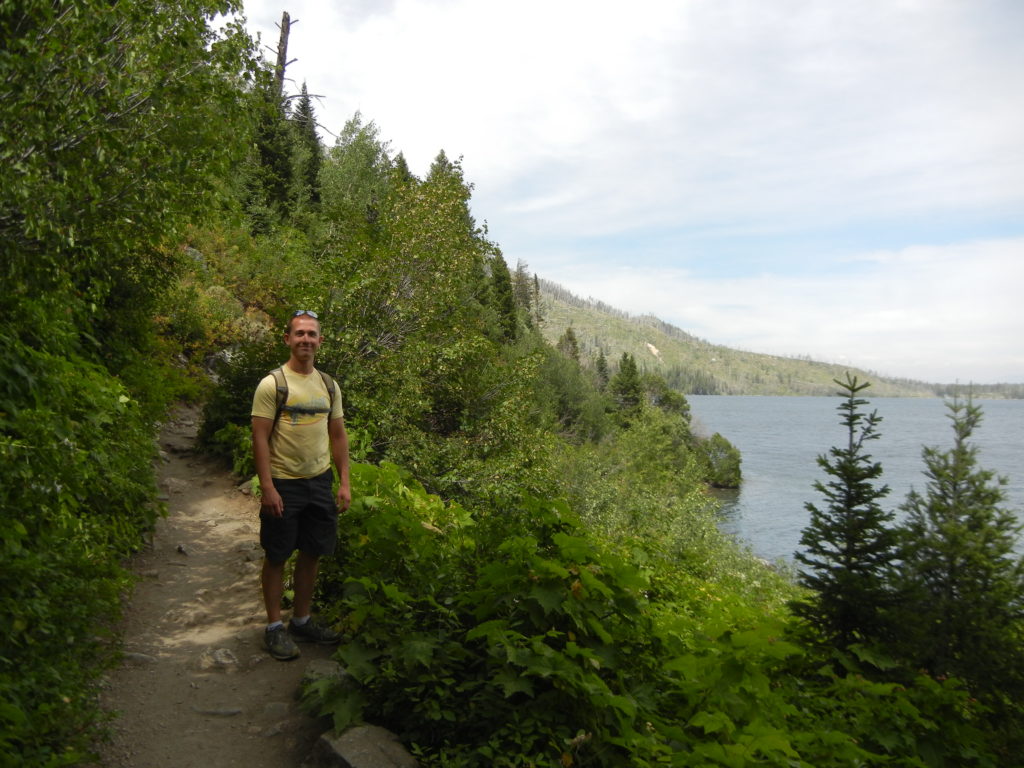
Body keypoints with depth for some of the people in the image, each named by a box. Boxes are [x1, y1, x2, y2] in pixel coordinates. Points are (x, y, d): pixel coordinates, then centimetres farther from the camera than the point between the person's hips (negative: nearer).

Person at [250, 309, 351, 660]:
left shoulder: (328, 386, 8)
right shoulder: (272, 384, -9)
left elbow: (338, 435, 11)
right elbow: (260, 438, -11)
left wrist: (344, 483, 6)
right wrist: (267, 487, -16)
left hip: (320, 481, 5)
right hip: (284, 484, -5)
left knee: (312, 553, 13)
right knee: (277, 556, 6)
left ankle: (302, 621, 28)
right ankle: (274, 627, 20)